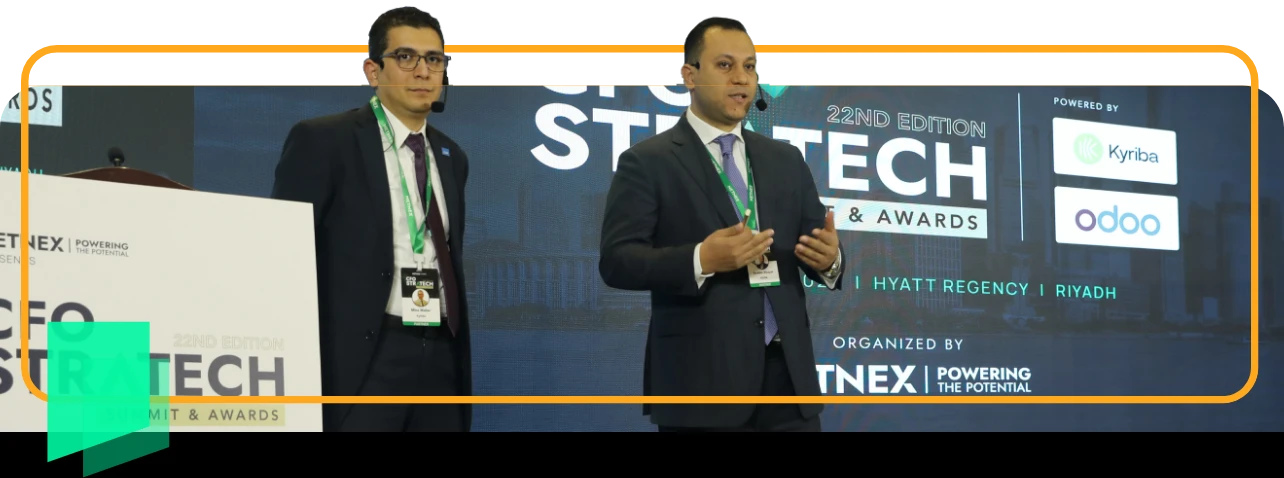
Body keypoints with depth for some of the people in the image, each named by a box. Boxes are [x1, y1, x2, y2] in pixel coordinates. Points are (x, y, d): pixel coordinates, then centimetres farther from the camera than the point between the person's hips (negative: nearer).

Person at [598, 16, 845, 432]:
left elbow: (819, 249, 14)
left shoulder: (785, 159, 15)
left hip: (788, 373, 5)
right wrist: (701, 260, -24)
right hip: (702, 379, -4)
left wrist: (829, 258, -11)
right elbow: (615, 261, -10)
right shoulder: (647, 161, -1)